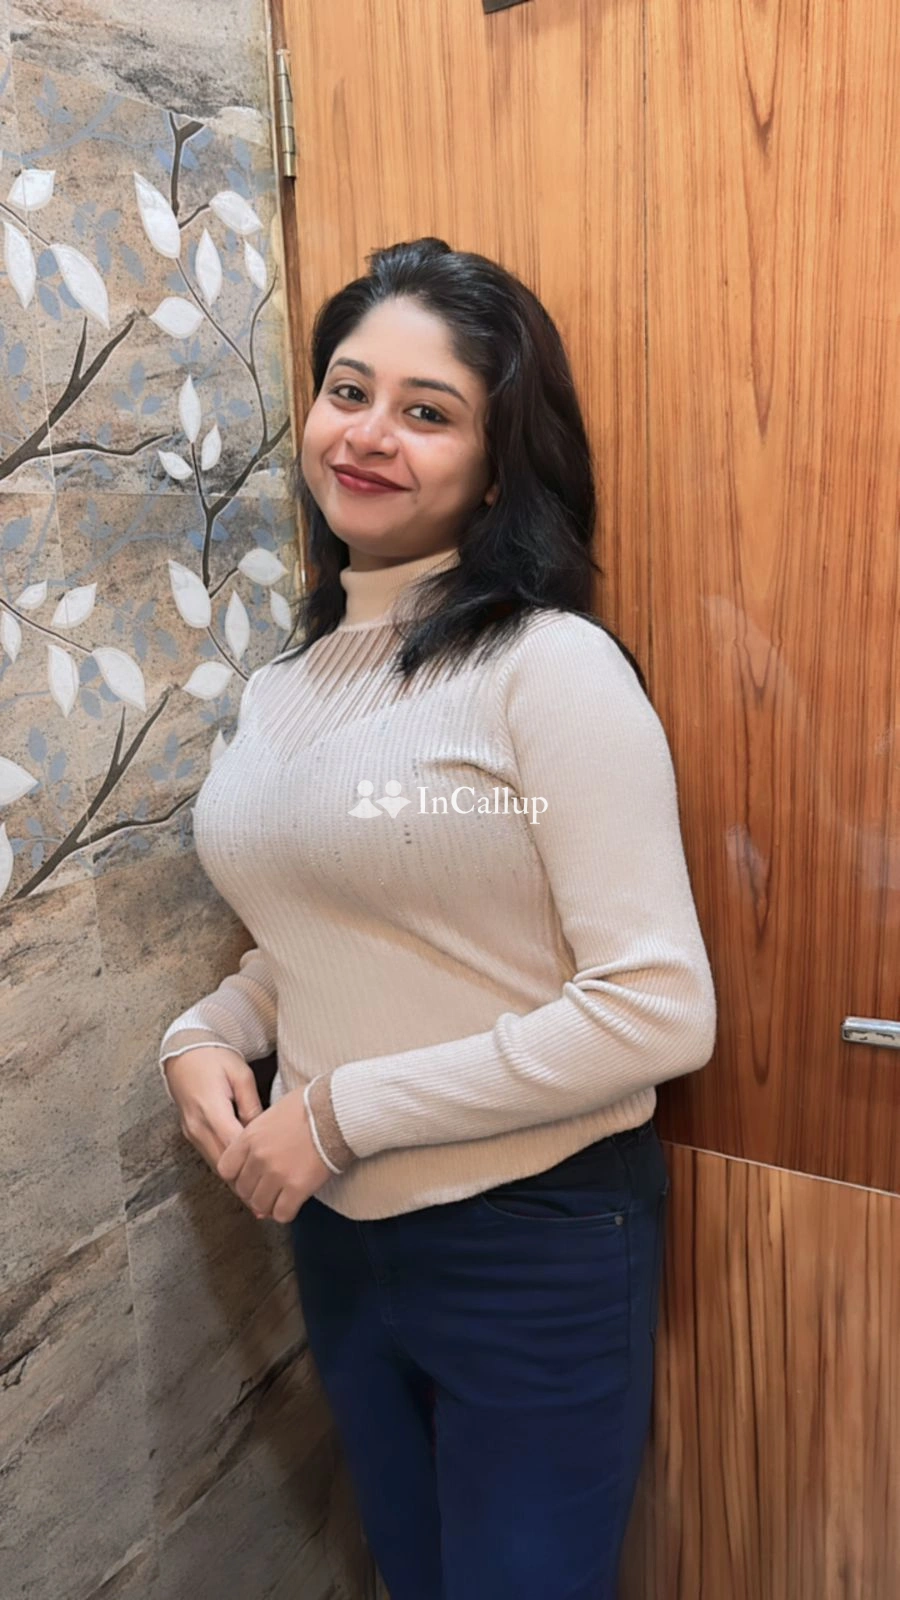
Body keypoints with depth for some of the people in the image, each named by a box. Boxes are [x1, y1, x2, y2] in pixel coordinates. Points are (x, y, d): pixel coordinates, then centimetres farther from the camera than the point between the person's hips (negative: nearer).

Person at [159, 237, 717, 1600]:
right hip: (337, 1232, 7)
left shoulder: (553, 667, -18)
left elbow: (660, 1015, -22)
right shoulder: (282, 686, 3)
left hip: (535, 1243, -6)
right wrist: (206, 1035, -5)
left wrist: (342, 1109, -19)